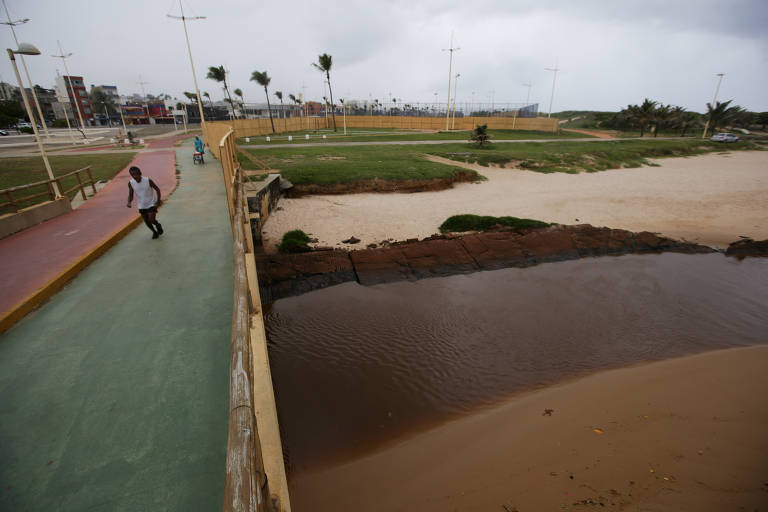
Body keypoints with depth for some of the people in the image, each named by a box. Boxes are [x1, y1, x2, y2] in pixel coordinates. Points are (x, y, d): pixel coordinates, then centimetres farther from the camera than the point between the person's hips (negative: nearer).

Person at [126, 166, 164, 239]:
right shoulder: (130, 183, -10)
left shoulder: (148, 180, -19)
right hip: (141, 206, 4)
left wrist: (158, 200, -12)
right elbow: (130, 195, -2)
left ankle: (158, 225, 22)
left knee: (151, 220, -13)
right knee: (147, 222, 11)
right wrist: (129, 202, -23)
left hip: (151, 204, -4)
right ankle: (154, 232, 36)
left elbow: (157, 189, -6)